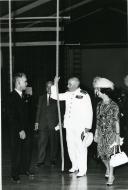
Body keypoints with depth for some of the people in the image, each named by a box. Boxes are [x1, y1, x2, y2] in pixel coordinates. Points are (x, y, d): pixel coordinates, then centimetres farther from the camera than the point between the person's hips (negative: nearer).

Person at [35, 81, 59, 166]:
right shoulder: (41, 98, 14)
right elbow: (39, 110, 14)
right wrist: (37, 122, 7)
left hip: (54, 124, -2)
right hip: (43, 123, 2)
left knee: (54, 143, 4)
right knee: (42, 142, -2)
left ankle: (53, 159, 14)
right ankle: (41, 160, 1)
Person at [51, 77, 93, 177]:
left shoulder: (84, 95, -7)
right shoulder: (68, 94, 10)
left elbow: (89, 112, -8)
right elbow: (55, 96, 17)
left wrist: (87, 127, -11)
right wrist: (55, 84, 6)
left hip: (80, 127, -6)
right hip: (69, 125, 6)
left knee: (80, 147, -6)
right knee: (71, 146, 11)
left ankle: (82, 170, -2)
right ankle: (75, 166, 24)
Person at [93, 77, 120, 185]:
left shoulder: (114, 106, -13)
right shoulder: (100, 104, 4)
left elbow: (116, 122, -10)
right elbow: (98, 120, 10)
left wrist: (117, 136, -10)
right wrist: (96, 134, 11)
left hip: (111, 133, -5)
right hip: (101, 133, 5)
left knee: (109, 154, -3)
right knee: (102, 153, 9)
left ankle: (110, 177, 8)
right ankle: (108, 169, 36)